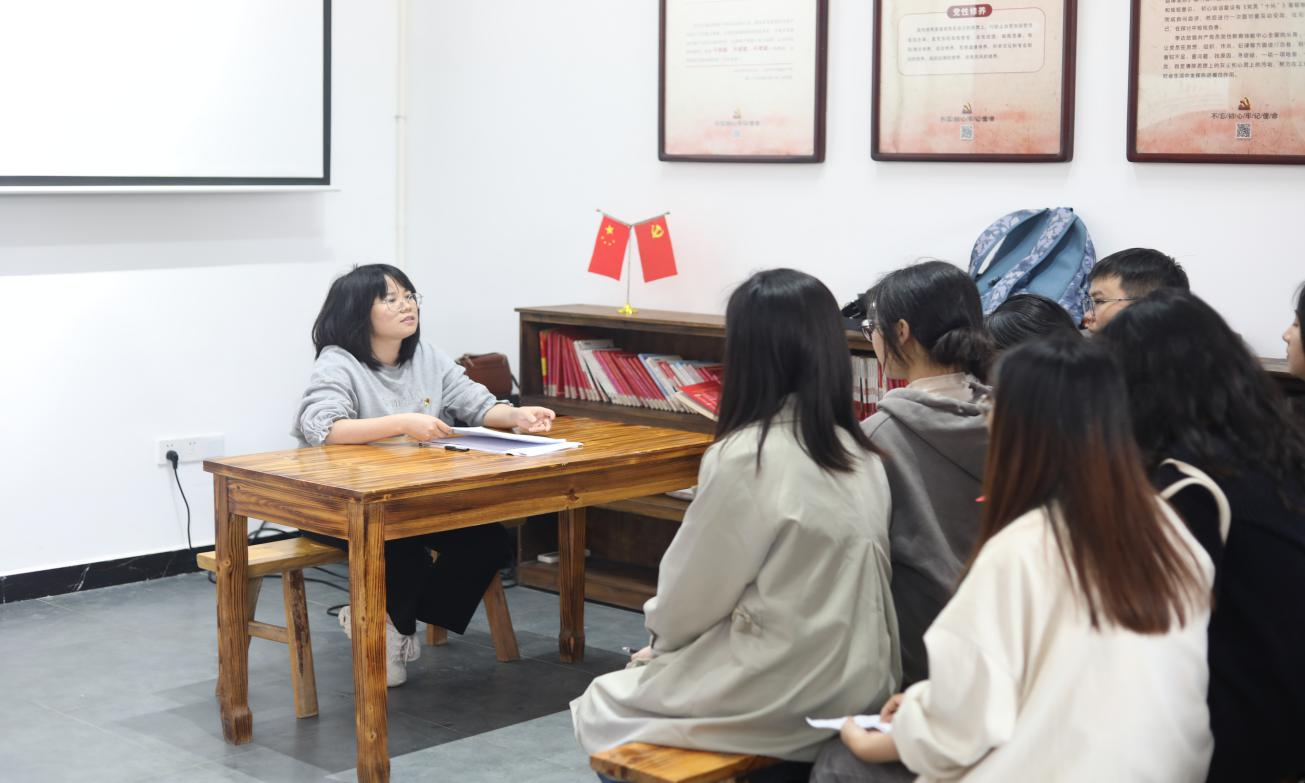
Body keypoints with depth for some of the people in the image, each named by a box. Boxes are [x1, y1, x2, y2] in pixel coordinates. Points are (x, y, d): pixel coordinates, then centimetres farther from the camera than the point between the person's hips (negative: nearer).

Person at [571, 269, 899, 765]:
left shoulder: (746, 457, -21)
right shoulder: (858, 453, 2)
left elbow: (692, 592, -11)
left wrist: (660, 638, 11)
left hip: (784, 699, -8)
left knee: (600, 709, 16)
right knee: (637, 684, 27)